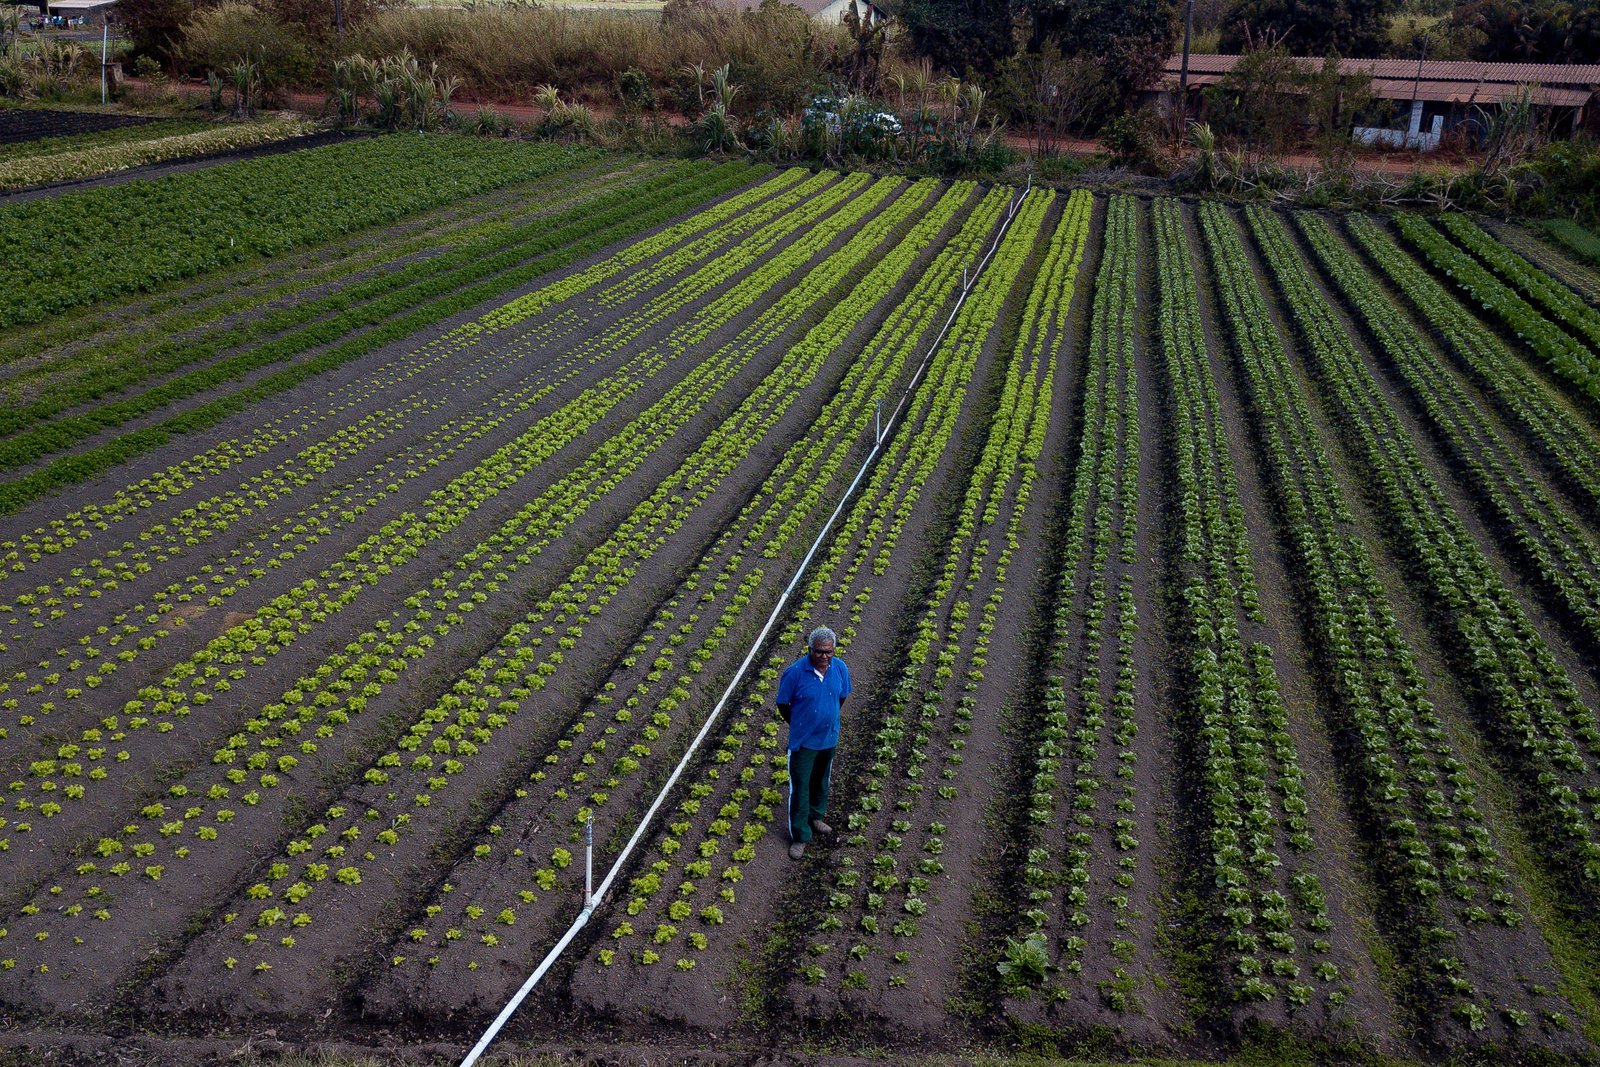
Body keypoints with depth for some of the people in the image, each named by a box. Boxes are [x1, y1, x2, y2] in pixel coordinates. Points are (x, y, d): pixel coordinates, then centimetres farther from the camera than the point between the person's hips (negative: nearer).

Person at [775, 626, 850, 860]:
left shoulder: (840, 669, -12)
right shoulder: (795, 672, -25)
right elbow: (782, 705, -11)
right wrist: (799, 726, 1)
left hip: (829, 738, 4)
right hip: (803, 741, -4)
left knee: (821, 782, 24)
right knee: (800, 788, 4)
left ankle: (815, 817, 47)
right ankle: (799, 836, 18)